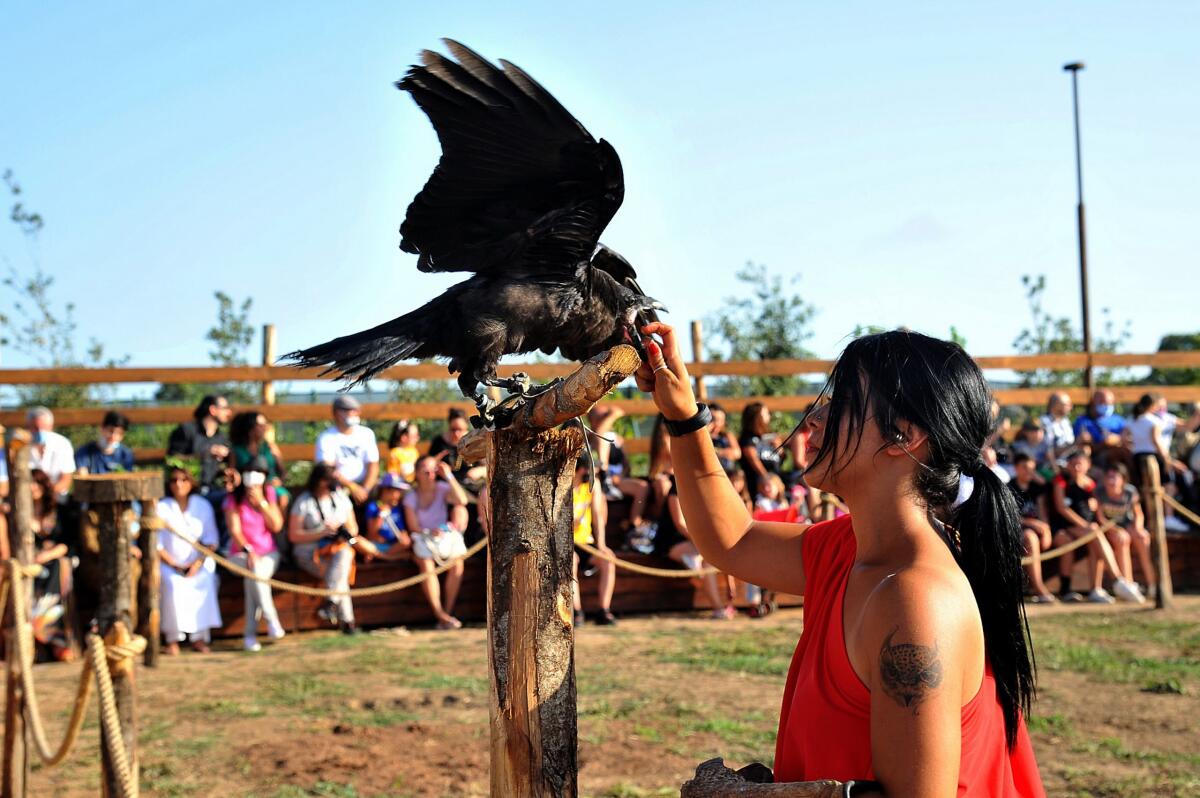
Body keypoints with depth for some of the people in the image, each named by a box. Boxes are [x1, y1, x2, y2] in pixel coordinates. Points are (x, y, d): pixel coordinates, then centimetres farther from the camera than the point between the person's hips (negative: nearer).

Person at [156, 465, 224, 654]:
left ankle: (199, 638, -19)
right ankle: (173, 640, -24)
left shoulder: (203, 506, 6)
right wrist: (175, 565, -12)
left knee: (204, 581, -28)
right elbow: (156, 545, -2)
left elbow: (211, 540, 6)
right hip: (168, 563, -1)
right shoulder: (161, 508, -1)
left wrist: (198, 563, -9)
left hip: (198, 563, 2)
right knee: (174, 584, -31)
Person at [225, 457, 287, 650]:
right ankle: (272, 621, -30)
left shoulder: (269, 495, 7)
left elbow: (277, 526, -2)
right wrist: (248, 551, -22)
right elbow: (234, 530, -8)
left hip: (268, 553, 1)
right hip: (241, 553, -1)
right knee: (255, 570, -36)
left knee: (257, 574, -32)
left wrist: (261, 502, -11)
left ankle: (250, 634, -28)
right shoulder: (234, 498, 0)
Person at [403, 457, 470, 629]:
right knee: (426, 564, -33)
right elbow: (413, 527, 1)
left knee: (457, 562, -30)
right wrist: (430, 532, -18)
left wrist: (449, 476, -13)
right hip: (424, 538, -1)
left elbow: (462, 500, -13)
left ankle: (448, 612, -24)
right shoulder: (411, 497, 6)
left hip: (446, 535, 1)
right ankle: (440, 615, -33)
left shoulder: (442, 489, 7)